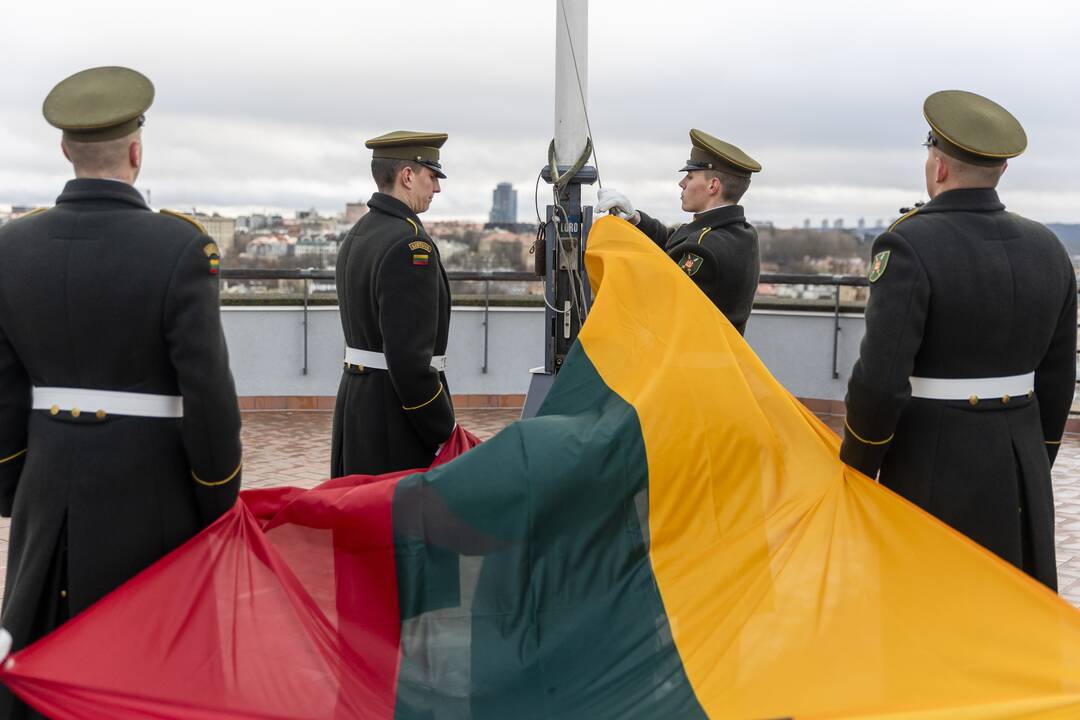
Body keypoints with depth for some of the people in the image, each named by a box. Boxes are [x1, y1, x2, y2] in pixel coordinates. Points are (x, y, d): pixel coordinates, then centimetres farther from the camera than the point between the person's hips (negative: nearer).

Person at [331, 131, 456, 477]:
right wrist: (444, 432, -16)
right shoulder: (411, 244, -18)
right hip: (395, 410, -9)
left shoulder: (356, 235, 12)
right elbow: (410, 356, -25)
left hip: (356, 398, 10)